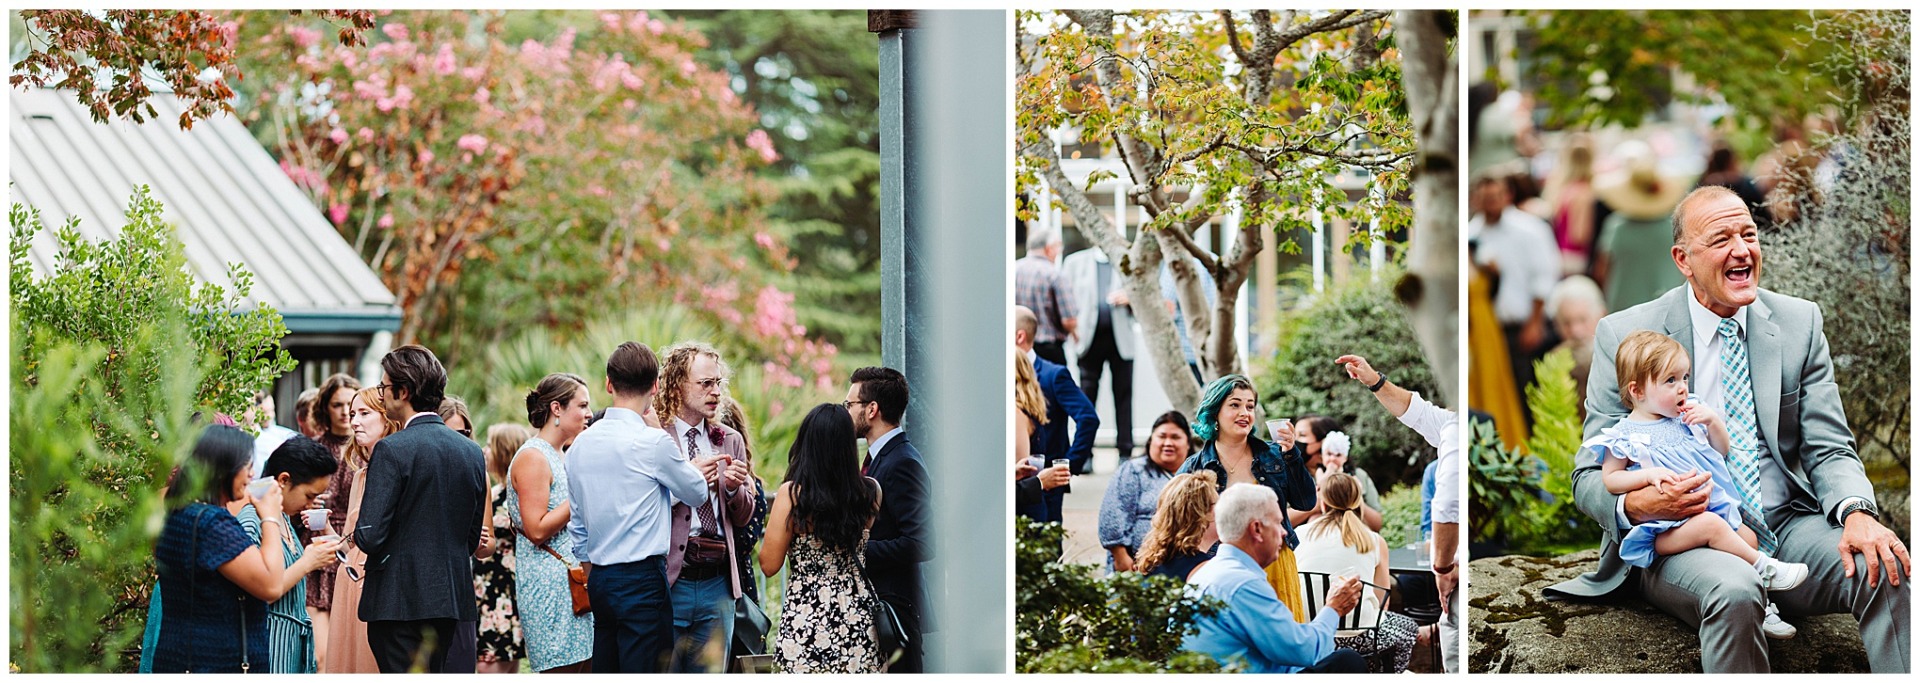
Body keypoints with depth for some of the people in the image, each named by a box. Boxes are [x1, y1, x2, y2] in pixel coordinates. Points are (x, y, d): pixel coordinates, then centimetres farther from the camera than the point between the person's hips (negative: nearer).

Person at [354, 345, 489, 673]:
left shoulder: (392, 450, -13)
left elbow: (370, 537, -16)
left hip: (400, 601, -7)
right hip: (451, 598, 7)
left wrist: (359, 534, 6)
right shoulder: (472, 451, 8)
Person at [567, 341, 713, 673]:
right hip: (642, 577, -7)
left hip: (599, 579, 7)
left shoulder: (580, 444, 10)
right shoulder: (654, 441, -11)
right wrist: (691, 469, 22)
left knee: (604, 671, 9)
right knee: (641, 671, -7)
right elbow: (697, 493, 4)